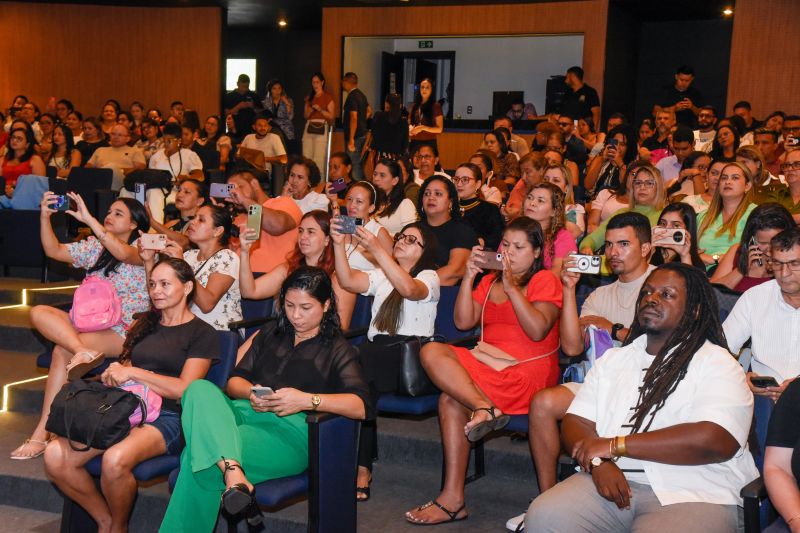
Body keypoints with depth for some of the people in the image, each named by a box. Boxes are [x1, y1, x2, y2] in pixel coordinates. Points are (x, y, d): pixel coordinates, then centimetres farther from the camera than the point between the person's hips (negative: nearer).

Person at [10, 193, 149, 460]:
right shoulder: (95, 246, 16)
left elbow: (123, 252, -27)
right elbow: (54, 251, 8)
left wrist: (88, 218, -31)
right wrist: (45, 217, -7)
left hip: (125, 330, -7)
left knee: (61, 351, -28)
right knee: (39, 312, -18)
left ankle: (43, 432, -22)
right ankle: (83, 351, -41)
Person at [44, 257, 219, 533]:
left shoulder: (202, 333, 3)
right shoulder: (145, 324, 23)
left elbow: (184, 389, -6)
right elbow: (123, 370, 20)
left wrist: (132, 373, -10)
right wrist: (113, 373, -4)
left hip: (167, 417, -6)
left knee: (115, 460, -37)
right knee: (55, 456, -19)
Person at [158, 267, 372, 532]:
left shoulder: (337, 350, 13)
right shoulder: (271, 333, 29)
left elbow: (363, 407, -4)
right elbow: (234, 381, 22)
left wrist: (308, 400, -19)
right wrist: (250, 393, -4)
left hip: (291, 432, -5)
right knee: (200, 389, -32)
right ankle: (233, 473, -49)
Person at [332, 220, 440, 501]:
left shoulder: (429, 277, 8)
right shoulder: (381, 277, 25)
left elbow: (409, 288, -16)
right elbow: (348, 281, 6)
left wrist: (376, 248, -23)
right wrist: (338, 245, -8)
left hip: (410, 356, -5)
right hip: (376, 354, 5)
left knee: (354, 358, -32)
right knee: (362, 381, -31)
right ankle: (362, 468, -27)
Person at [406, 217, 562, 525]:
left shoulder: (545, 280, 4)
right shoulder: (490, 280, 21)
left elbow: (537, 331, -12)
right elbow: (463, 322, 8)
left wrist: (511, 287, -13)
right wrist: (469, 276, 1)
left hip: (528, 372, -6)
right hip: (489, 362, 6)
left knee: (450, 398, -26)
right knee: (432, 351, -22)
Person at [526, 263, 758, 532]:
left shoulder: (717, 363, 1)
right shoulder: (613, 359, 18)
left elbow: (716, 441, -15)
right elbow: (575, 422, 10)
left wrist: (615, 445, -14)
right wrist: (599, 462, -14)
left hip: (693, 493, -4)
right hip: (614, 480, 4)